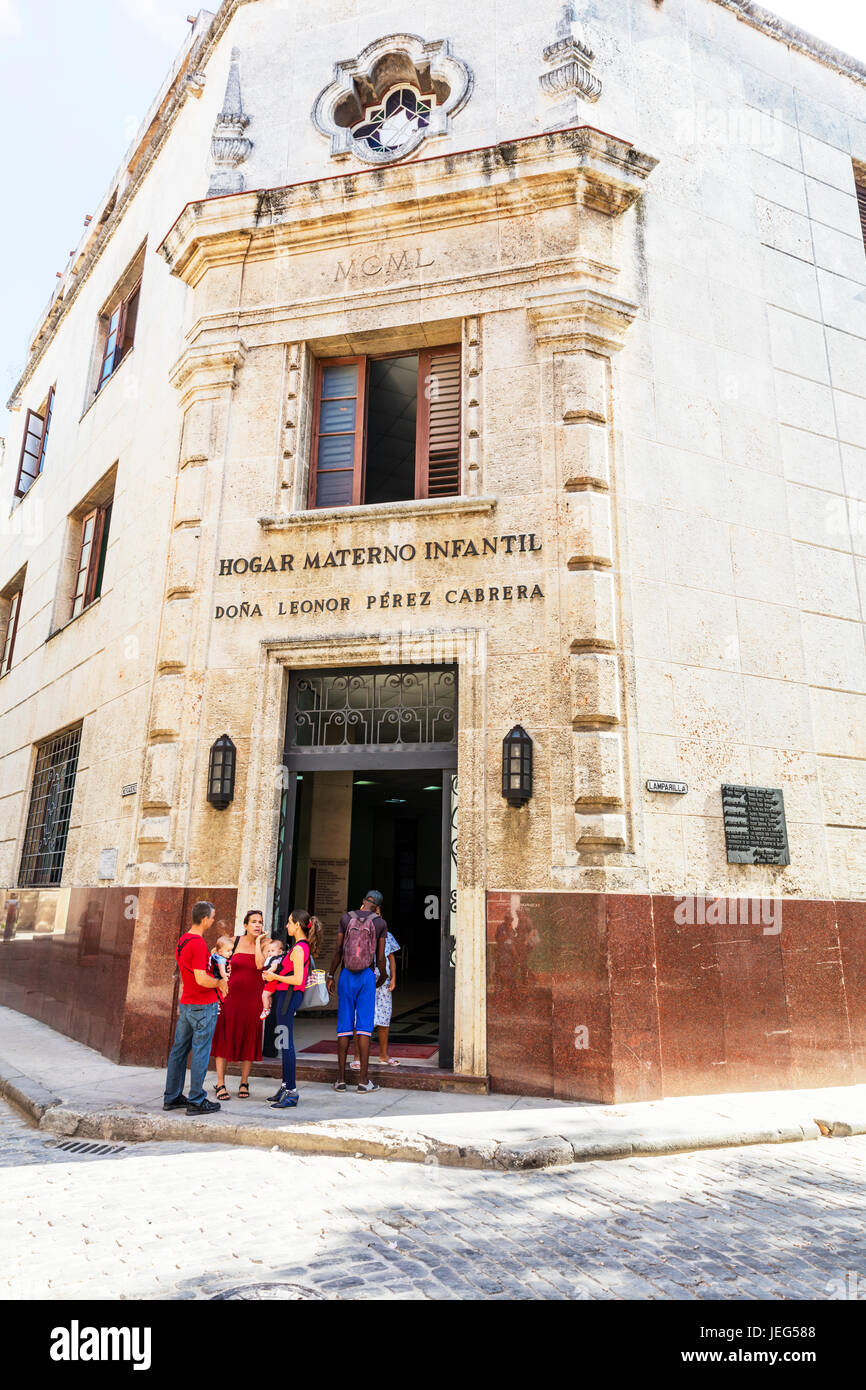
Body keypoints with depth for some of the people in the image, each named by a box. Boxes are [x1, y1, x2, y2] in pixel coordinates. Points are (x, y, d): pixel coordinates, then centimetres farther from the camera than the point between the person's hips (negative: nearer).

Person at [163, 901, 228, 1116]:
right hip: (202, 1005, -9)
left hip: (186, 1003, 9)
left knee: (179, 1050, 14)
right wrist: (220, 982, -8)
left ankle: (172, 1097, 23)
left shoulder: (182, 940, 10)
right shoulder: (198, 943, -21)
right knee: (200, 1053, -1)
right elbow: (201, 979, -24)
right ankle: (196, 1101, 5)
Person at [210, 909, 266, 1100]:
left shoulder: (264, 945, 0)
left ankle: (244, 1083, 18)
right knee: (224, 1038, 2)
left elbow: (260, 965, -18)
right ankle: (220, 1084, 11)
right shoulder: (235, 942, 2)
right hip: (231, 996, 0)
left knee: (248, 1039, 6)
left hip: (252, 998, 0)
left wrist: (257, 941, -12)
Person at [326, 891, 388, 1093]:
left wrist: (330, 976, 10)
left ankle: (341, 1079, 9)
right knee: (364, 1026, 1)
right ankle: (363, 1079, 1)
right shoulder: (380, 923, -1)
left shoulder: (346, 918, 1)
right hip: (367, 976, -1)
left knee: (344, 1026, 6)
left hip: (346, 975, 1)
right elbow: (380, 957, 0)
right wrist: (382, 976, 18)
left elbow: (338, 951, 1)